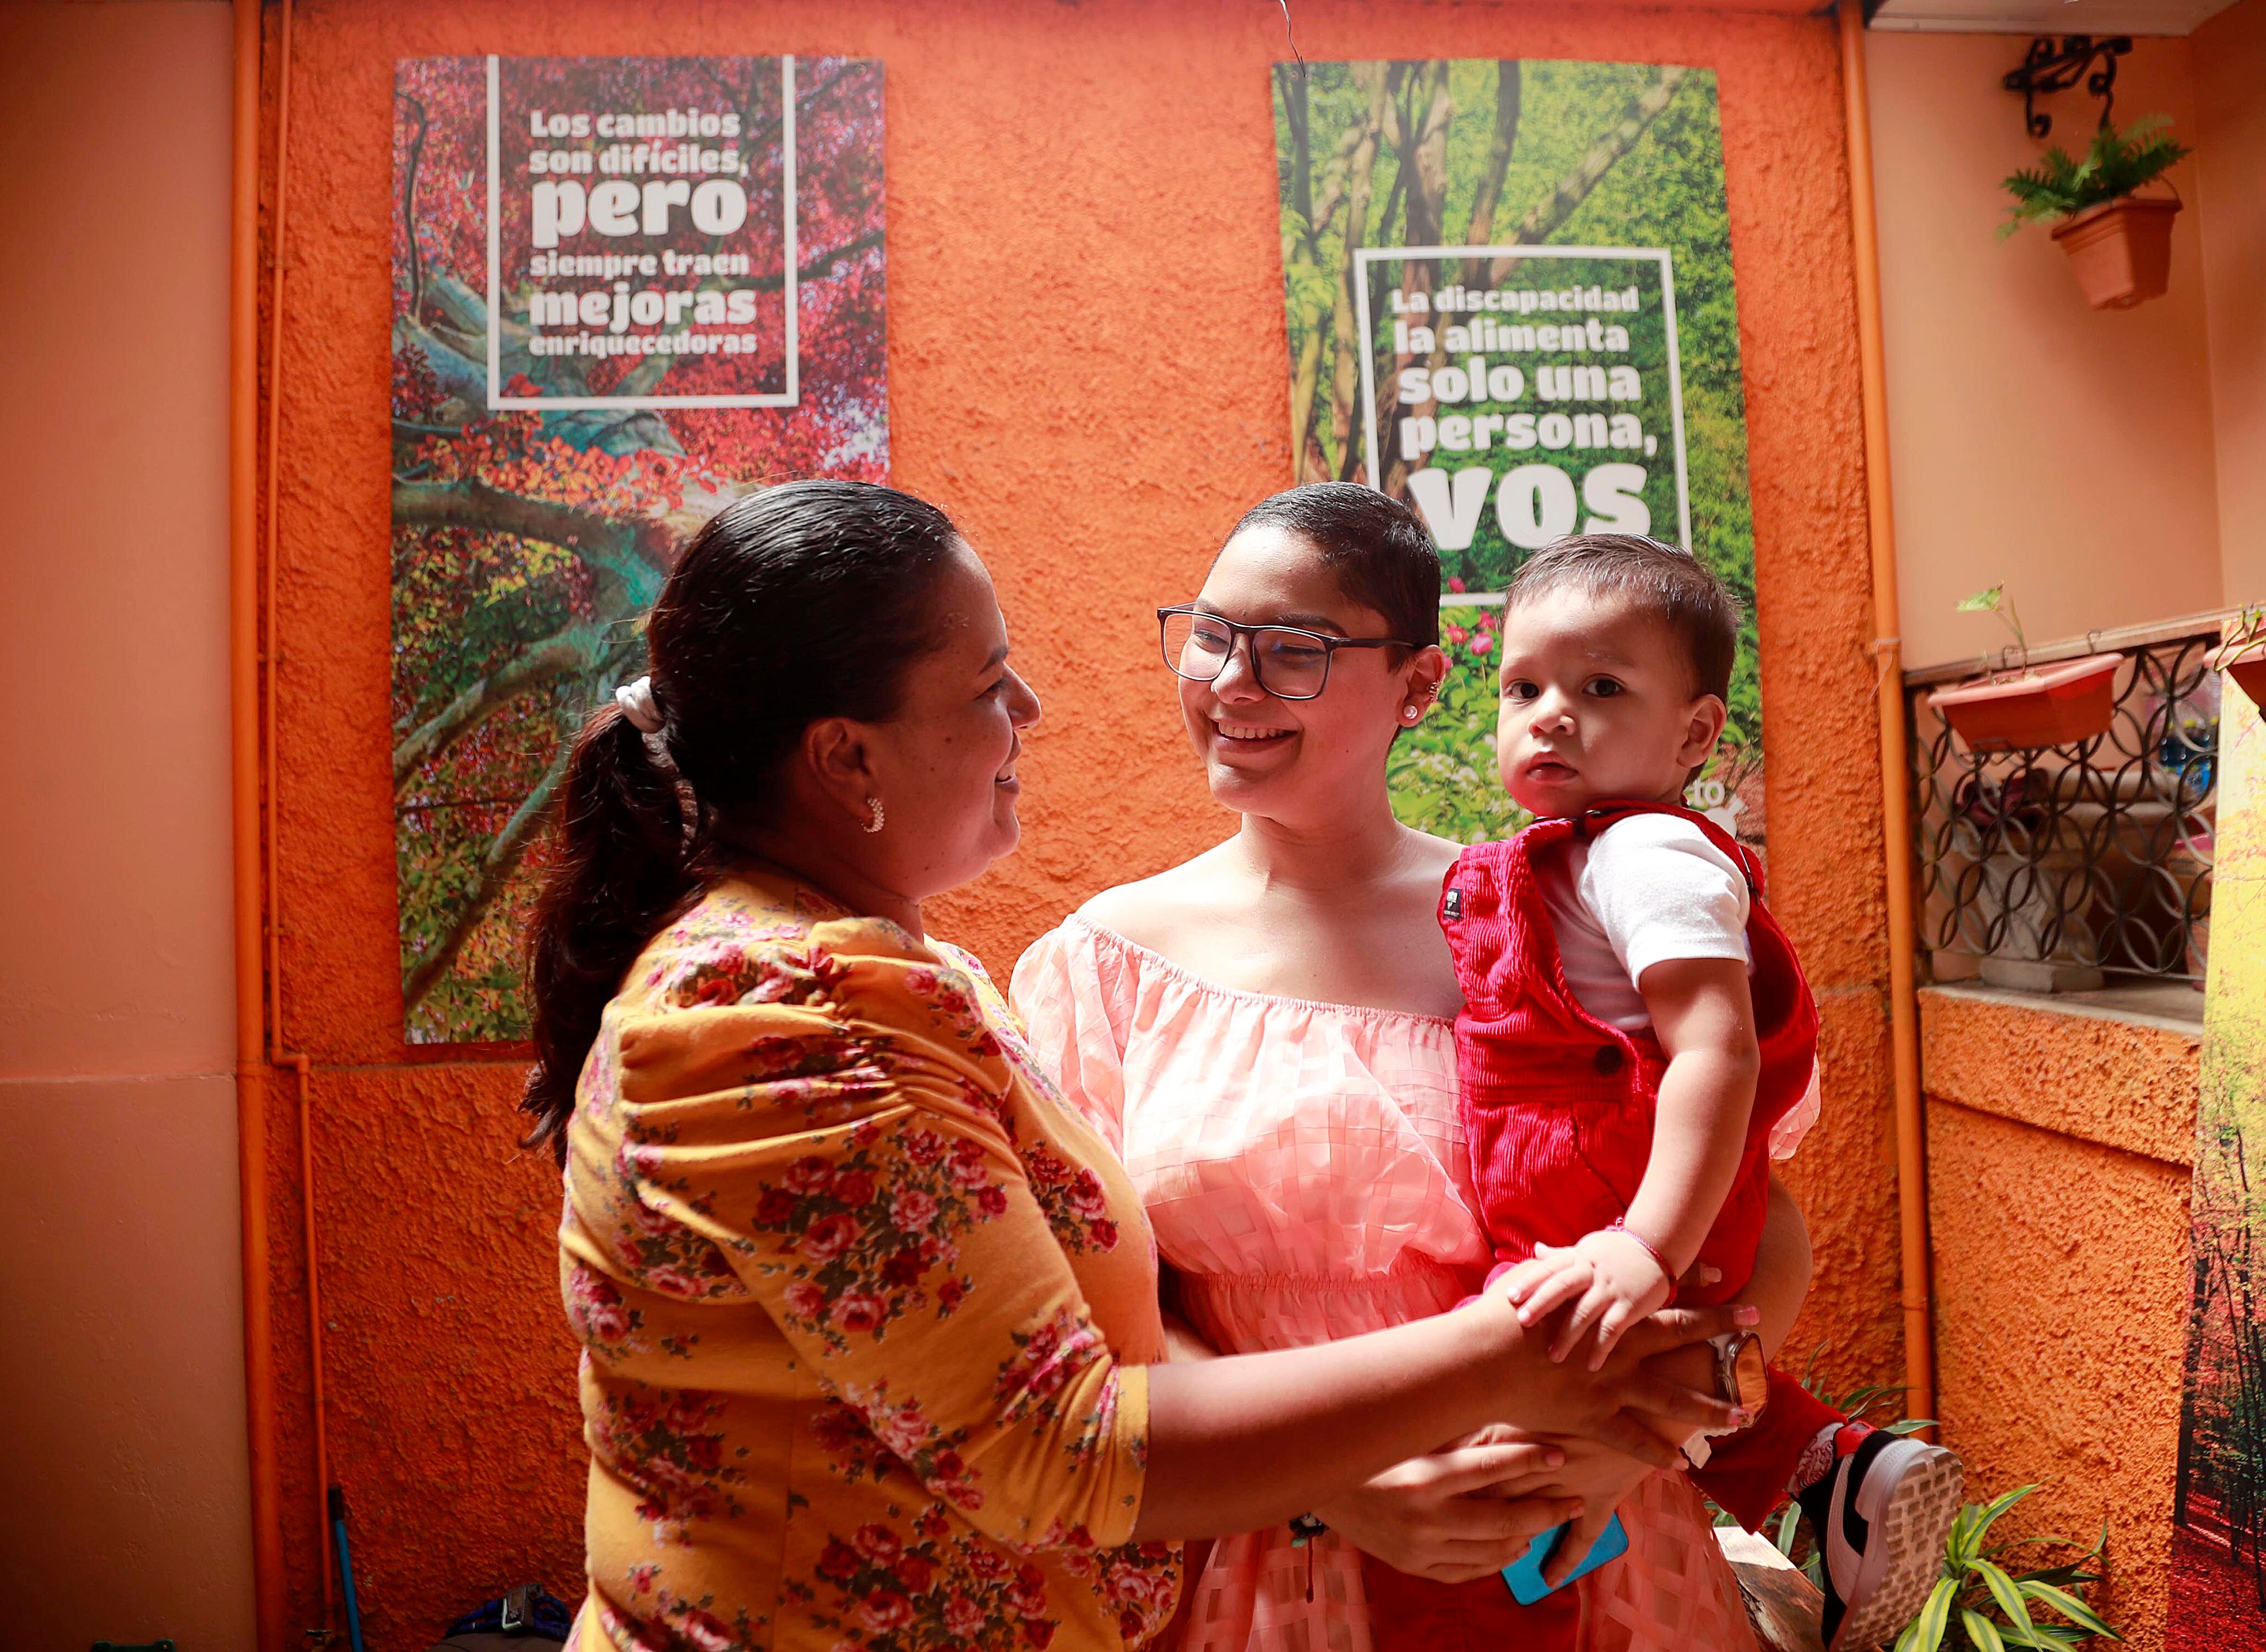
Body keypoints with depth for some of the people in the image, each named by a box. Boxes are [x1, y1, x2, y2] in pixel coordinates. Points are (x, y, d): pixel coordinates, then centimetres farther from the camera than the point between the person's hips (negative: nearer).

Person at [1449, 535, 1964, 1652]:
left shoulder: (1648, 854, -16)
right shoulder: (1571, 860, 16)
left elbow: (1715, 1053, -26)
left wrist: (1650, 1251, -33)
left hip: (1605, 1230, -10)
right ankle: (1831, 1466, 25)